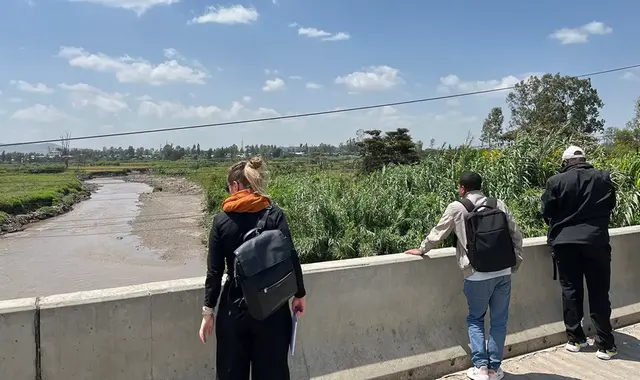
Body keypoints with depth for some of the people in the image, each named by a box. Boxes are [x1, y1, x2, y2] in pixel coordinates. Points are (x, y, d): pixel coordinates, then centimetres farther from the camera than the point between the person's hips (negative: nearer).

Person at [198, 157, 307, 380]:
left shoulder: (221, 220, -6)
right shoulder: (275, 215, -7)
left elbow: (214, 271, -5)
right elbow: (291, 258, -10)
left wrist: (208, 311, 3)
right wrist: (300, 294, 2)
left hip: (234, 308, 1)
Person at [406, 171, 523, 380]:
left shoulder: (457, 207, -2)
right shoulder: (499, 204, 6)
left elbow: (438, 233, 7)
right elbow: (516, 234, 8)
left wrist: (421, 250, 23)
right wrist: (515, 262, 21)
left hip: (477, 276, -3)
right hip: (503, 273, 3)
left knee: (475, 319, 16)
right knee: (499, 321, 14)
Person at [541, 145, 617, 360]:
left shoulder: (556, 181, -7)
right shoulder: (603, 178, 0)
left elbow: (546, 212, -1)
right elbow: (610, 206, 11)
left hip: (565, 242, -1)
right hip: (596, 240, 1)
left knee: (571, 290, 10)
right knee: (599, 293, 7)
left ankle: (575, 339, 17)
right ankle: (605, 345, 12)